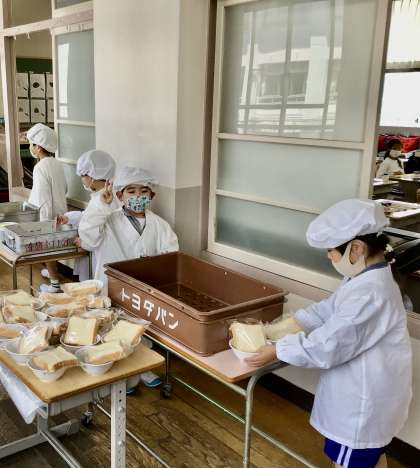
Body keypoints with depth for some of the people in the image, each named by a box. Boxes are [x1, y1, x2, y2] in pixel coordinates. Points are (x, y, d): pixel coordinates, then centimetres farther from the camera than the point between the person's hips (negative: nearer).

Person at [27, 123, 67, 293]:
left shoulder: (41, 167, -21)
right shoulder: (56, 163, 3)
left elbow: (44, 199, -22)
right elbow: (64, 189, 14)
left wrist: (44, 225, -19)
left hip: (48, 216, -8)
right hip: (60, 213, 8)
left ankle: (55, 283, 10)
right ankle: (53, 271, 38)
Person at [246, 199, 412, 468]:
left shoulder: (369, 295, -33)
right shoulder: (366, 278, 1)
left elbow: (325, 346, -29)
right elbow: (327, 311, 9)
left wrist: (276, 351, -17)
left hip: (364, 401, -9)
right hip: (371, 393, 9)